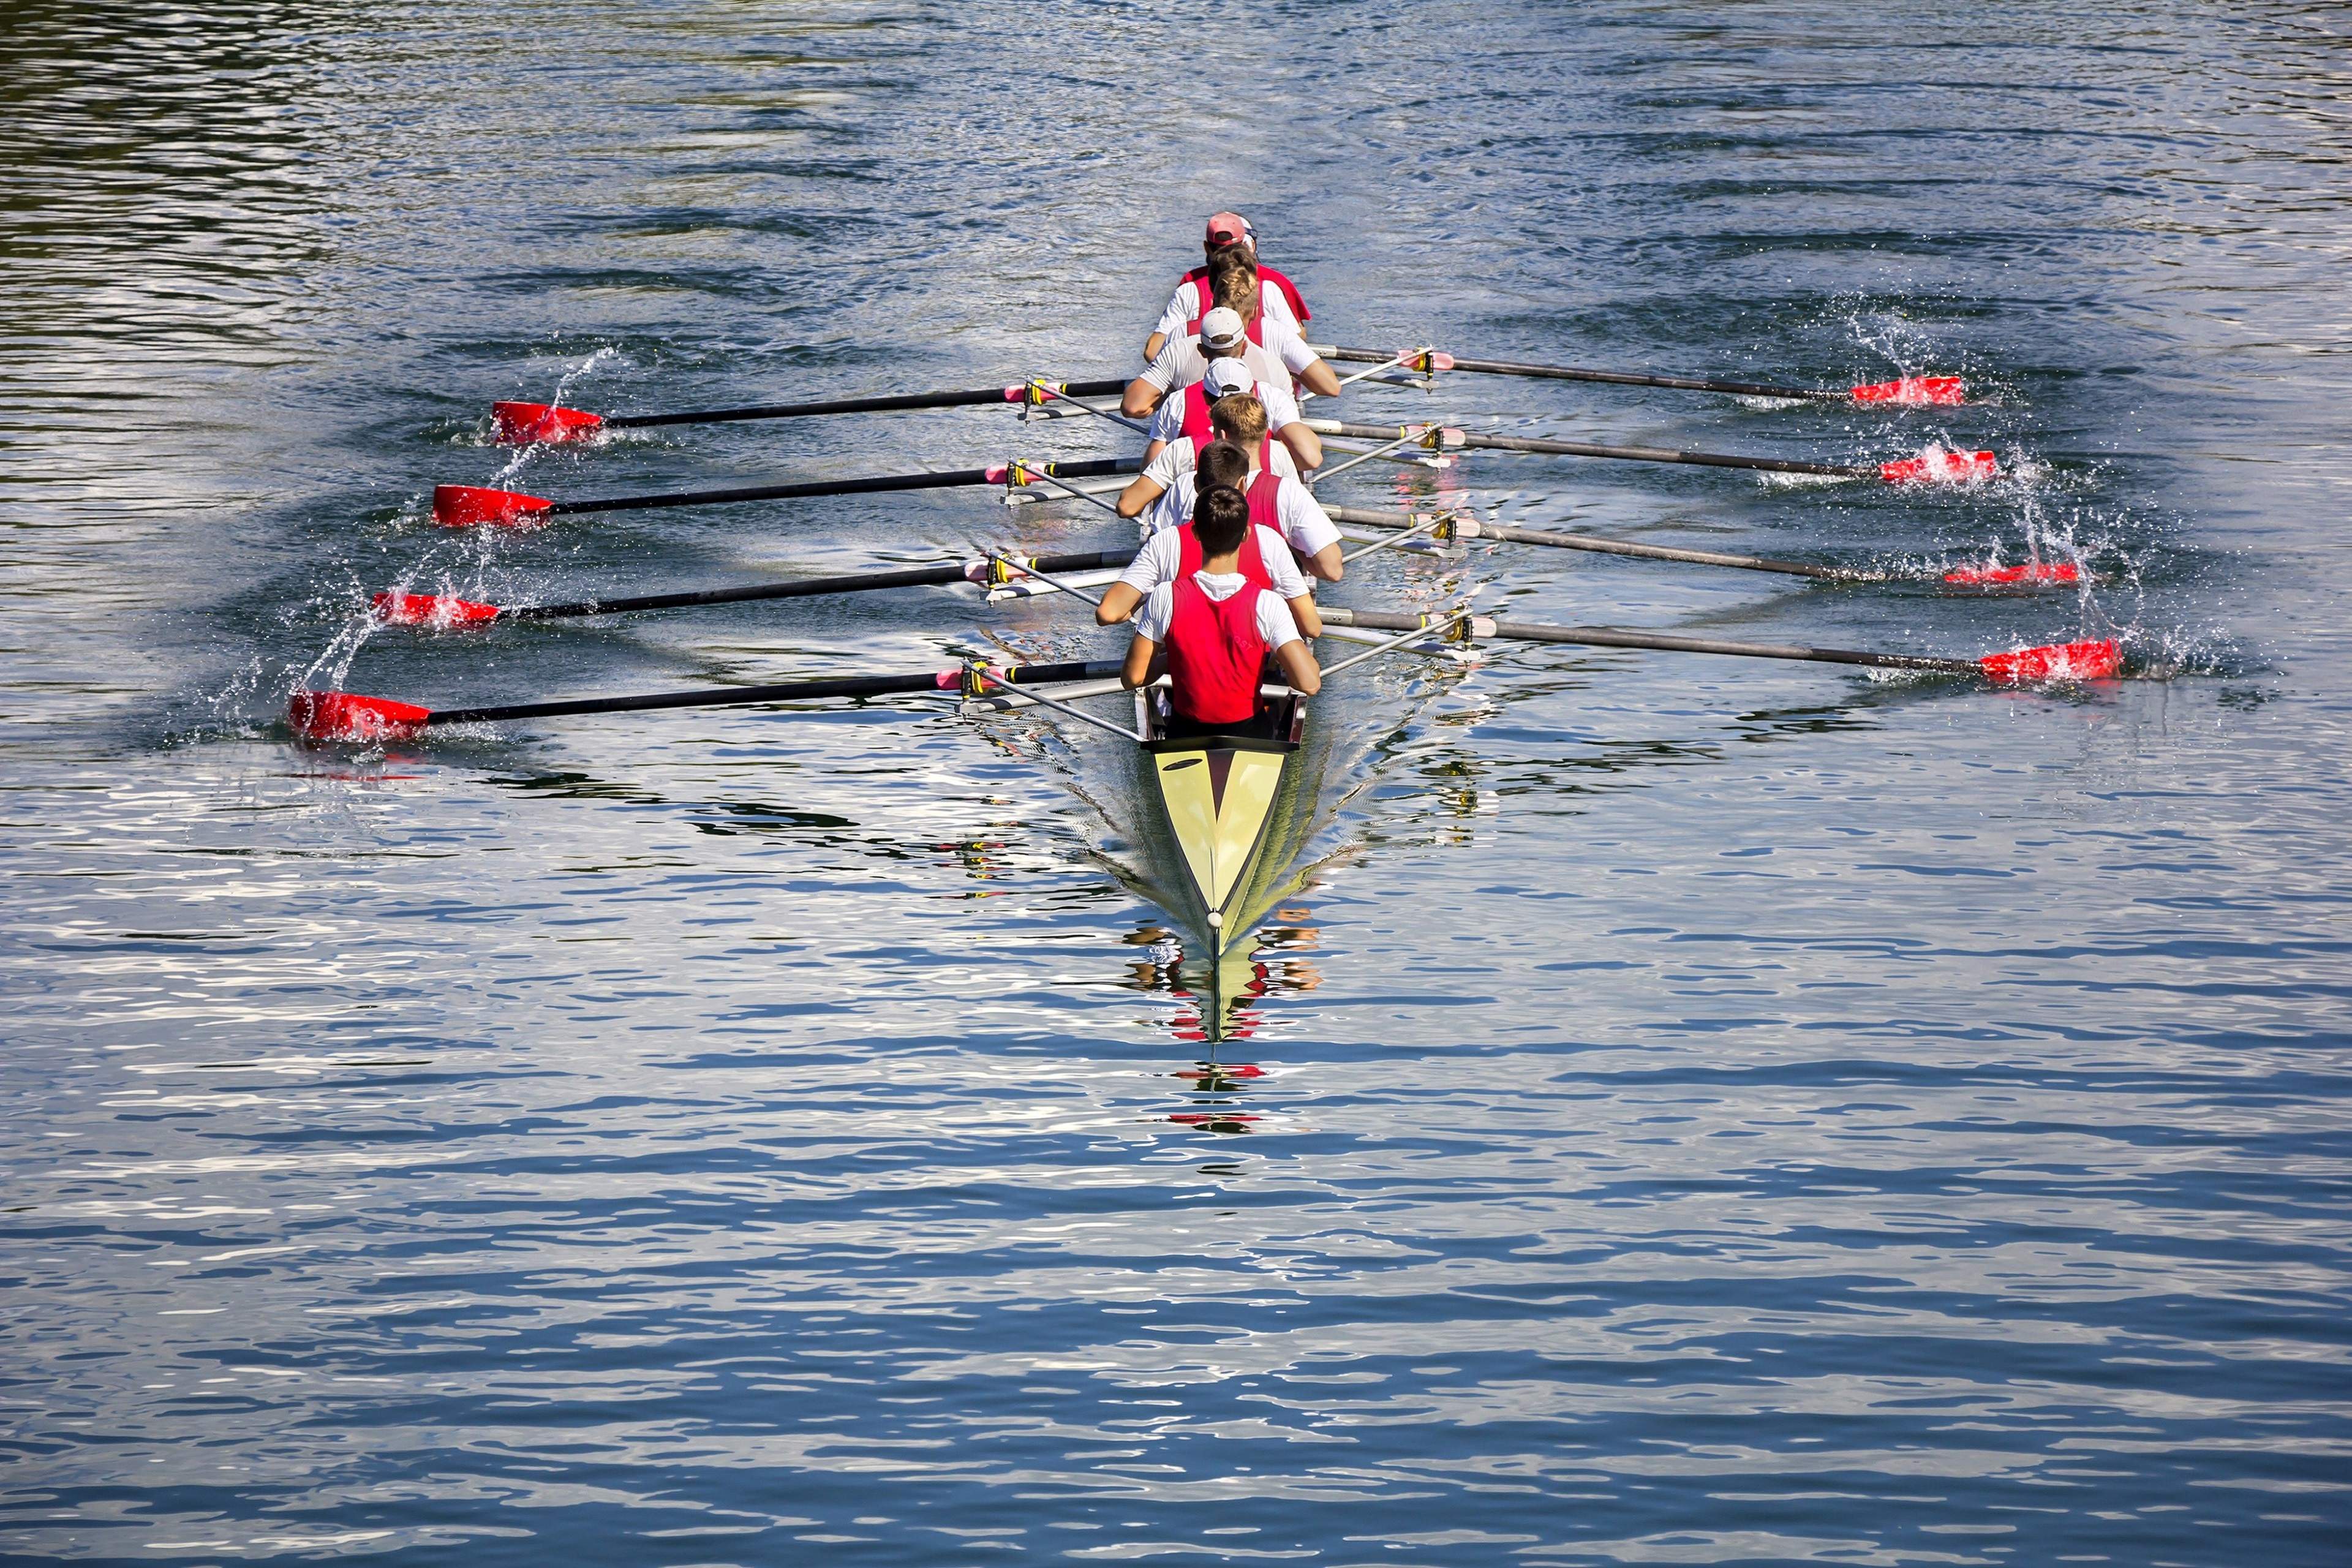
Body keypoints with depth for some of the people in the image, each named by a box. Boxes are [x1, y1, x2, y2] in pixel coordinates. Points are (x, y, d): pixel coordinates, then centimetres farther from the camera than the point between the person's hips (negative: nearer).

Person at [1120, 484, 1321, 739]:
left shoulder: (1165, 599, -15)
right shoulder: (1265, 605, -19)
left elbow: (1133, 677, -9)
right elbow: (1309, 684, -23)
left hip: (1185, 736, 1)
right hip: (1249, 736, -1)